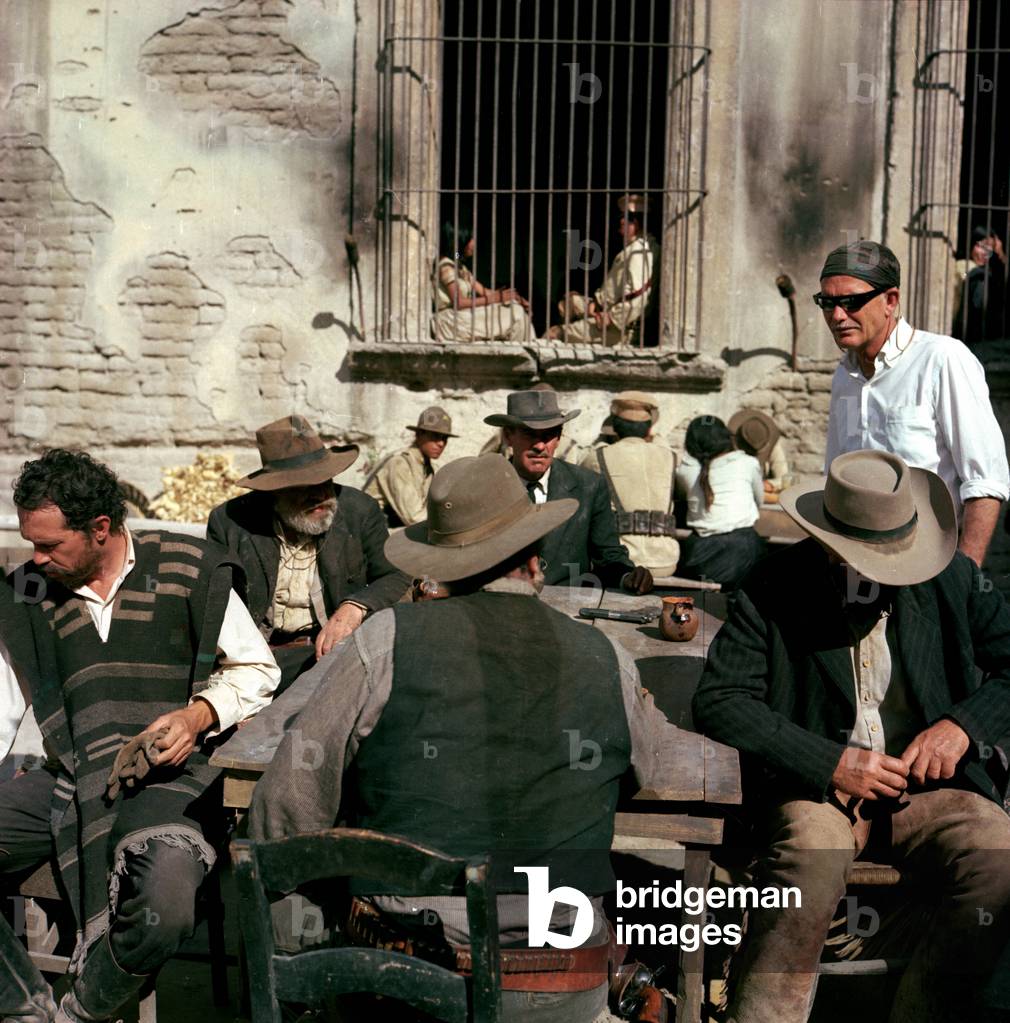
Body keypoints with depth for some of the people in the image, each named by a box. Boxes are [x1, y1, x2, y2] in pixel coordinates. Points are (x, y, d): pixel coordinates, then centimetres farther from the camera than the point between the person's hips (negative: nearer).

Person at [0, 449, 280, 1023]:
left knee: (166, 904, -33)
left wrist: (199, 714, -12)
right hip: (68, 778, 5)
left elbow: (258, 670, 6)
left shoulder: (189, 570, -1)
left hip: (170, 774, -4)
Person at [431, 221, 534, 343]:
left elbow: (483, 291, 13)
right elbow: (459, 302, -18)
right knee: (515, 315, -16)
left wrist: (515, 298, 0)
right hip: (453, 319, -9)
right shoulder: (446, 266, -12)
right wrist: (495, 298, -16)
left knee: (518, 310, -3)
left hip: (464, 316, 9)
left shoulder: (460, 267, 19)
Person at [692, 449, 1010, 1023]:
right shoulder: (776, 588, -4)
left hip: (933, 784, 3)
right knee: (812, 861, -35)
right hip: (820, 785, -2)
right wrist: (831, 762, -16)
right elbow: (718, 702, -8)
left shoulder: (951, 578, 4)